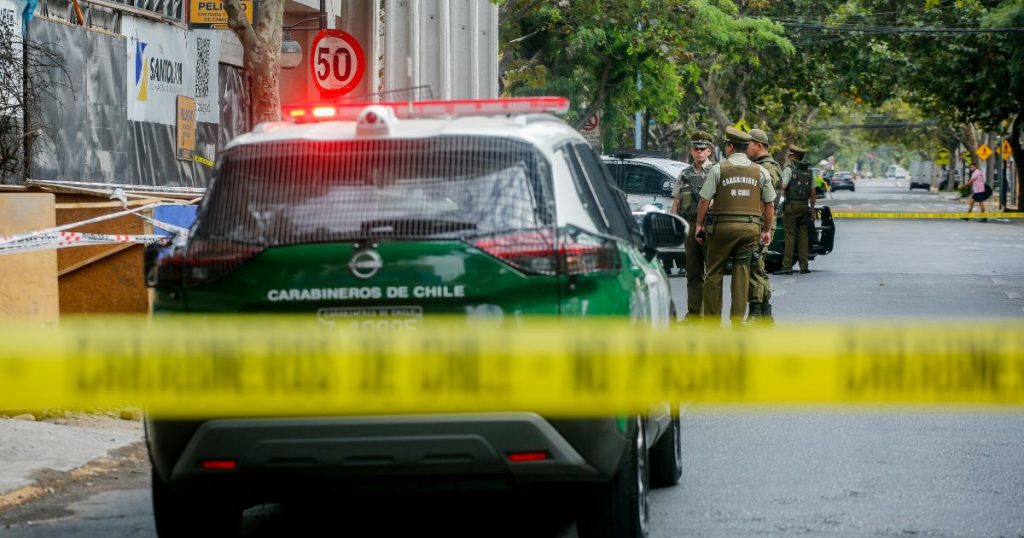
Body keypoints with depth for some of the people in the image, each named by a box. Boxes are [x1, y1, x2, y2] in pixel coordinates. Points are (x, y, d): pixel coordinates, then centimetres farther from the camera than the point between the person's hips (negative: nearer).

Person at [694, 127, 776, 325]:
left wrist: (699, 225, 6)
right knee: (742, 274, 4)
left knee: (714, 273, 7)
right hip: (750, 228, 2)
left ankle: (712, 318, 8)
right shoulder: (761, 172, 7)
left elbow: (704, 201, -4)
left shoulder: (718, 169, -2)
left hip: (723, 227, -2)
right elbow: (769, 205, 9)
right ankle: (737, 318, -1)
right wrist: (767, 230, 17)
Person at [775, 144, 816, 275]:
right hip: (804, 206, 5)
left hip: (791, 205, -5)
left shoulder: (790, 169, -7)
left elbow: (783, 187, -17)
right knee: (803, 236, 8)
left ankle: (787, 266, -7)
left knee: (790, 236, -5)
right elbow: (813, 192, 12)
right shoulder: (809, 171, 11)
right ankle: (804, 266, 7)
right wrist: (812, 208, 17)